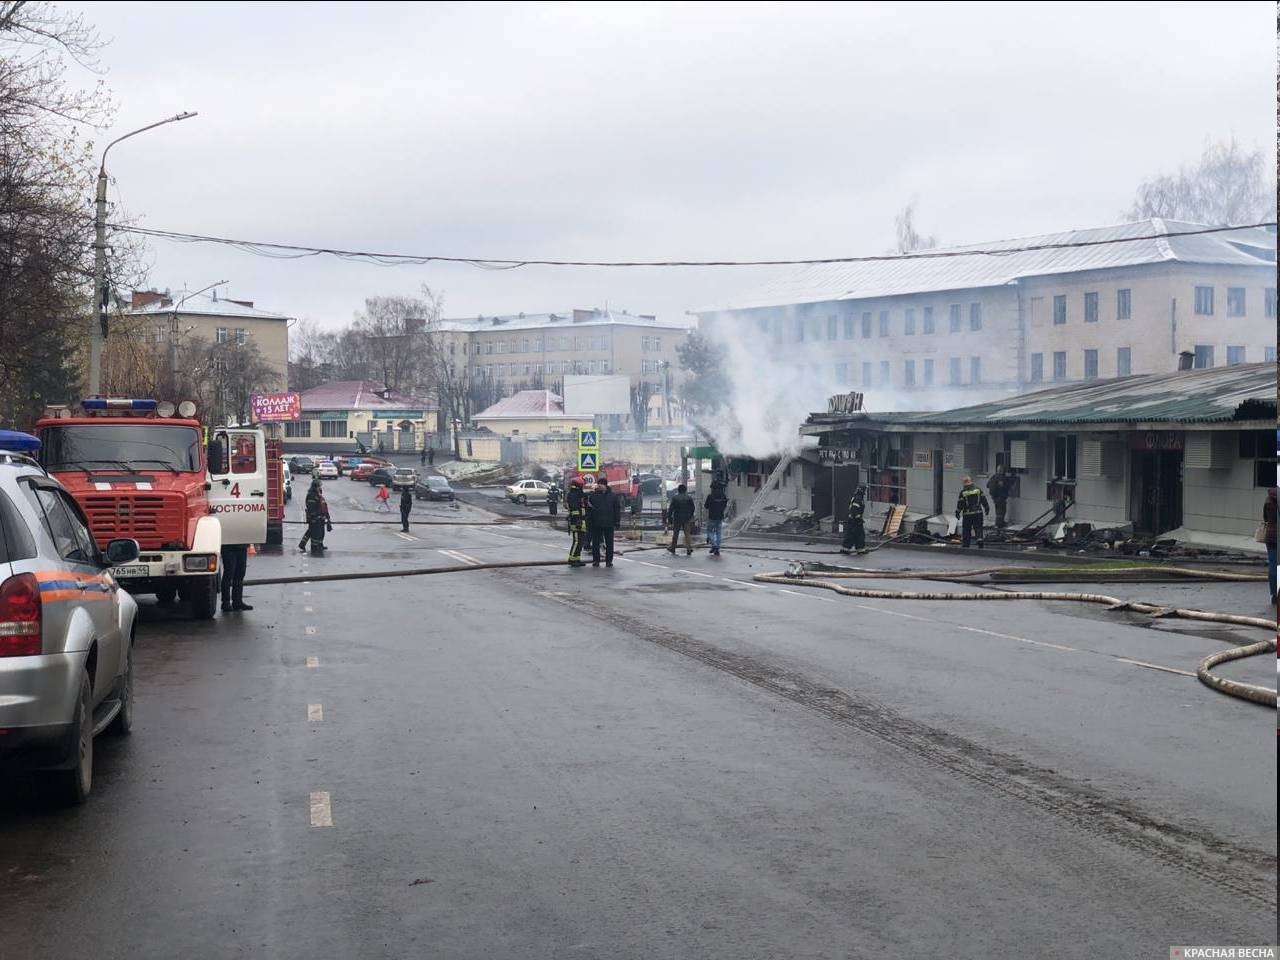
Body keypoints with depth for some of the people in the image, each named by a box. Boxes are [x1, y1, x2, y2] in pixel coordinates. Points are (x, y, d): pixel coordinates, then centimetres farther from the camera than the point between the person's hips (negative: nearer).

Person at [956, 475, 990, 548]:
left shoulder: (963, 492, -4)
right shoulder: (978, 490, 3)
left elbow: (960, 504, -3)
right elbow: (984, 500, 5)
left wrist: (957, 513, 6)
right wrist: (987, 509, 16)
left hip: (967, 514, -1)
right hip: (978, 512, 1)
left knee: (966, 529, 9)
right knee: (978, 528, 3)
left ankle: (965, 544, 13)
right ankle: (980, 541, -14)